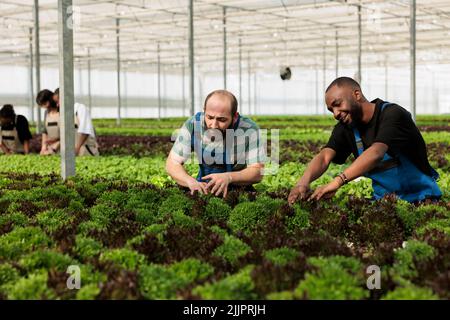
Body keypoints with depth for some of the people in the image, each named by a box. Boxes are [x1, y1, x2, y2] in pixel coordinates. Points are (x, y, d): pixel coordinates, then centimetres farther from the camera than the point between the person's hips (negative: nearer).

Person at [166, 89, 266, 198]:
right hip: (204, 189, 1)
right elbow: (172, 163, -11)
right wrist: (191, 182, -32)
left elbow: (258, 172, -17)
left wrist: (228, 177, -36)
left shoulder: (249, 129, -19)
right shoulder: (193, 125, -15)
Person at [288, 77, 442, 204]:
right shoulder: (346, 127, 1)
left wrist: (337, 182, -47)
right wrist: (303, 182, -36)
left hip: (421, 197, -5)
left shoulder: (392, 114, -19)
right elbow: (324, 157, -14)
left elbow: (376, 153, -35)